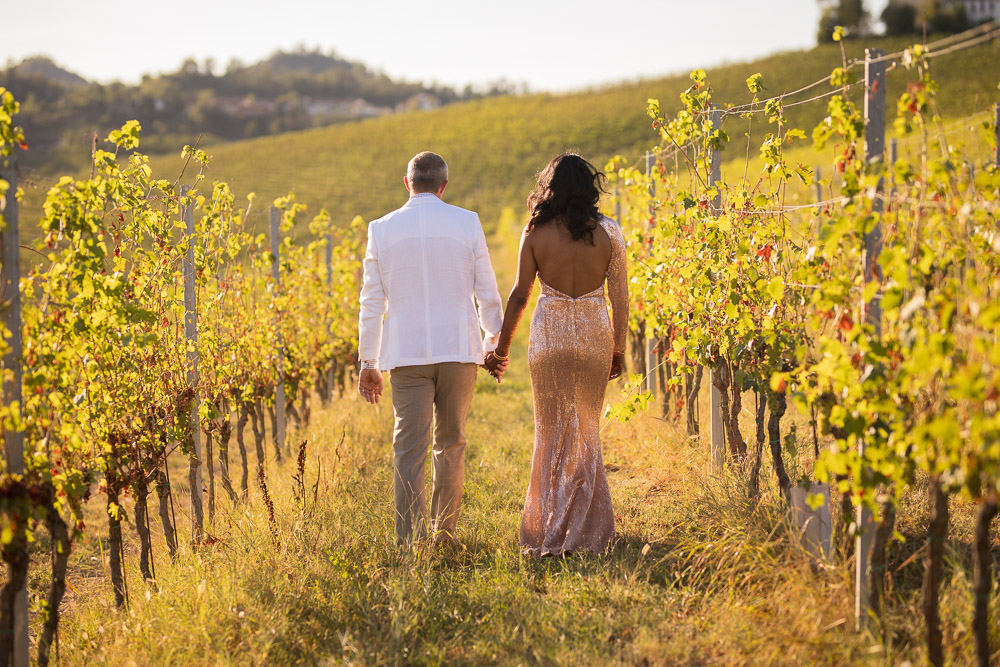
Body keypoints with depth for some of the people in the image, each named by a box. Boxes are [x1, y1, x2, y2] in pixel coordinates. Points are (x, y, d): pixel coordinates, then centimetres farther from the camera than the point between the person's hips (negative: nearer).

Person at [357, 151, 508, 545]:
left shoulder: (382, 229, 2)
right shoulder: (467, 224, 0)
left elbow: (372, 302, 5)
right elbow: (486, 293, 4)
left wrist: (368, 362, 11)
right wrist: (494, 344, 16)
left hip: (407, 354, 0)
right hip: (459, 349, 0)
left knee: (409, 449, -2)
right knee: (451, 444, 12)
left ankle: (410, 541, -10)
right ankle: (444, 534, 18)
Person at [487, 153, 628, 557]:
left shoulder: (536, 233, -5)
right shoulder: (608, 233, -3)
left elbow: (520, 294, -2)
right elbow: (620, 298, -1)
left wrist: (502, 343, 8)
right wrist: (618, 349, 9)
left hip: (550, 334, -1)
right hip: (595, 336, 1)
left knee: (553, 433, 10)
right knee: (586, 433, 13)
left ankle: (547, 534, 11)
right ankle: (583, 532, 14)